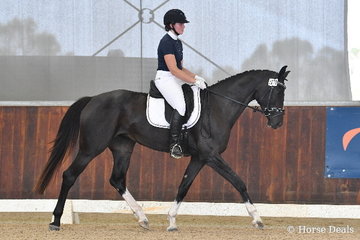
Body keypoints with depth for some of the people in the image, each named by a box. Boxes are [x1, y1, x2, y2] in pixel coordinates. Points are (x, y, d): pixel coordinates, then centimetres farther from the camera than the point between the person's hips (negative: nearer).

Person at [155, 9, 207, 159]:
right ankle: (174, 145, -29)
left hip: (177, 79, 10)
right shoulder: (166, 42, -13)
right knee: (181, 106, -30)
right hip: (165, 78, -10)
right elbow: (173, 69, -20)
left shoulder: (177, 42, 17)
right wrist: (194, 81, -20)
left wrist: (195, 77, 5)